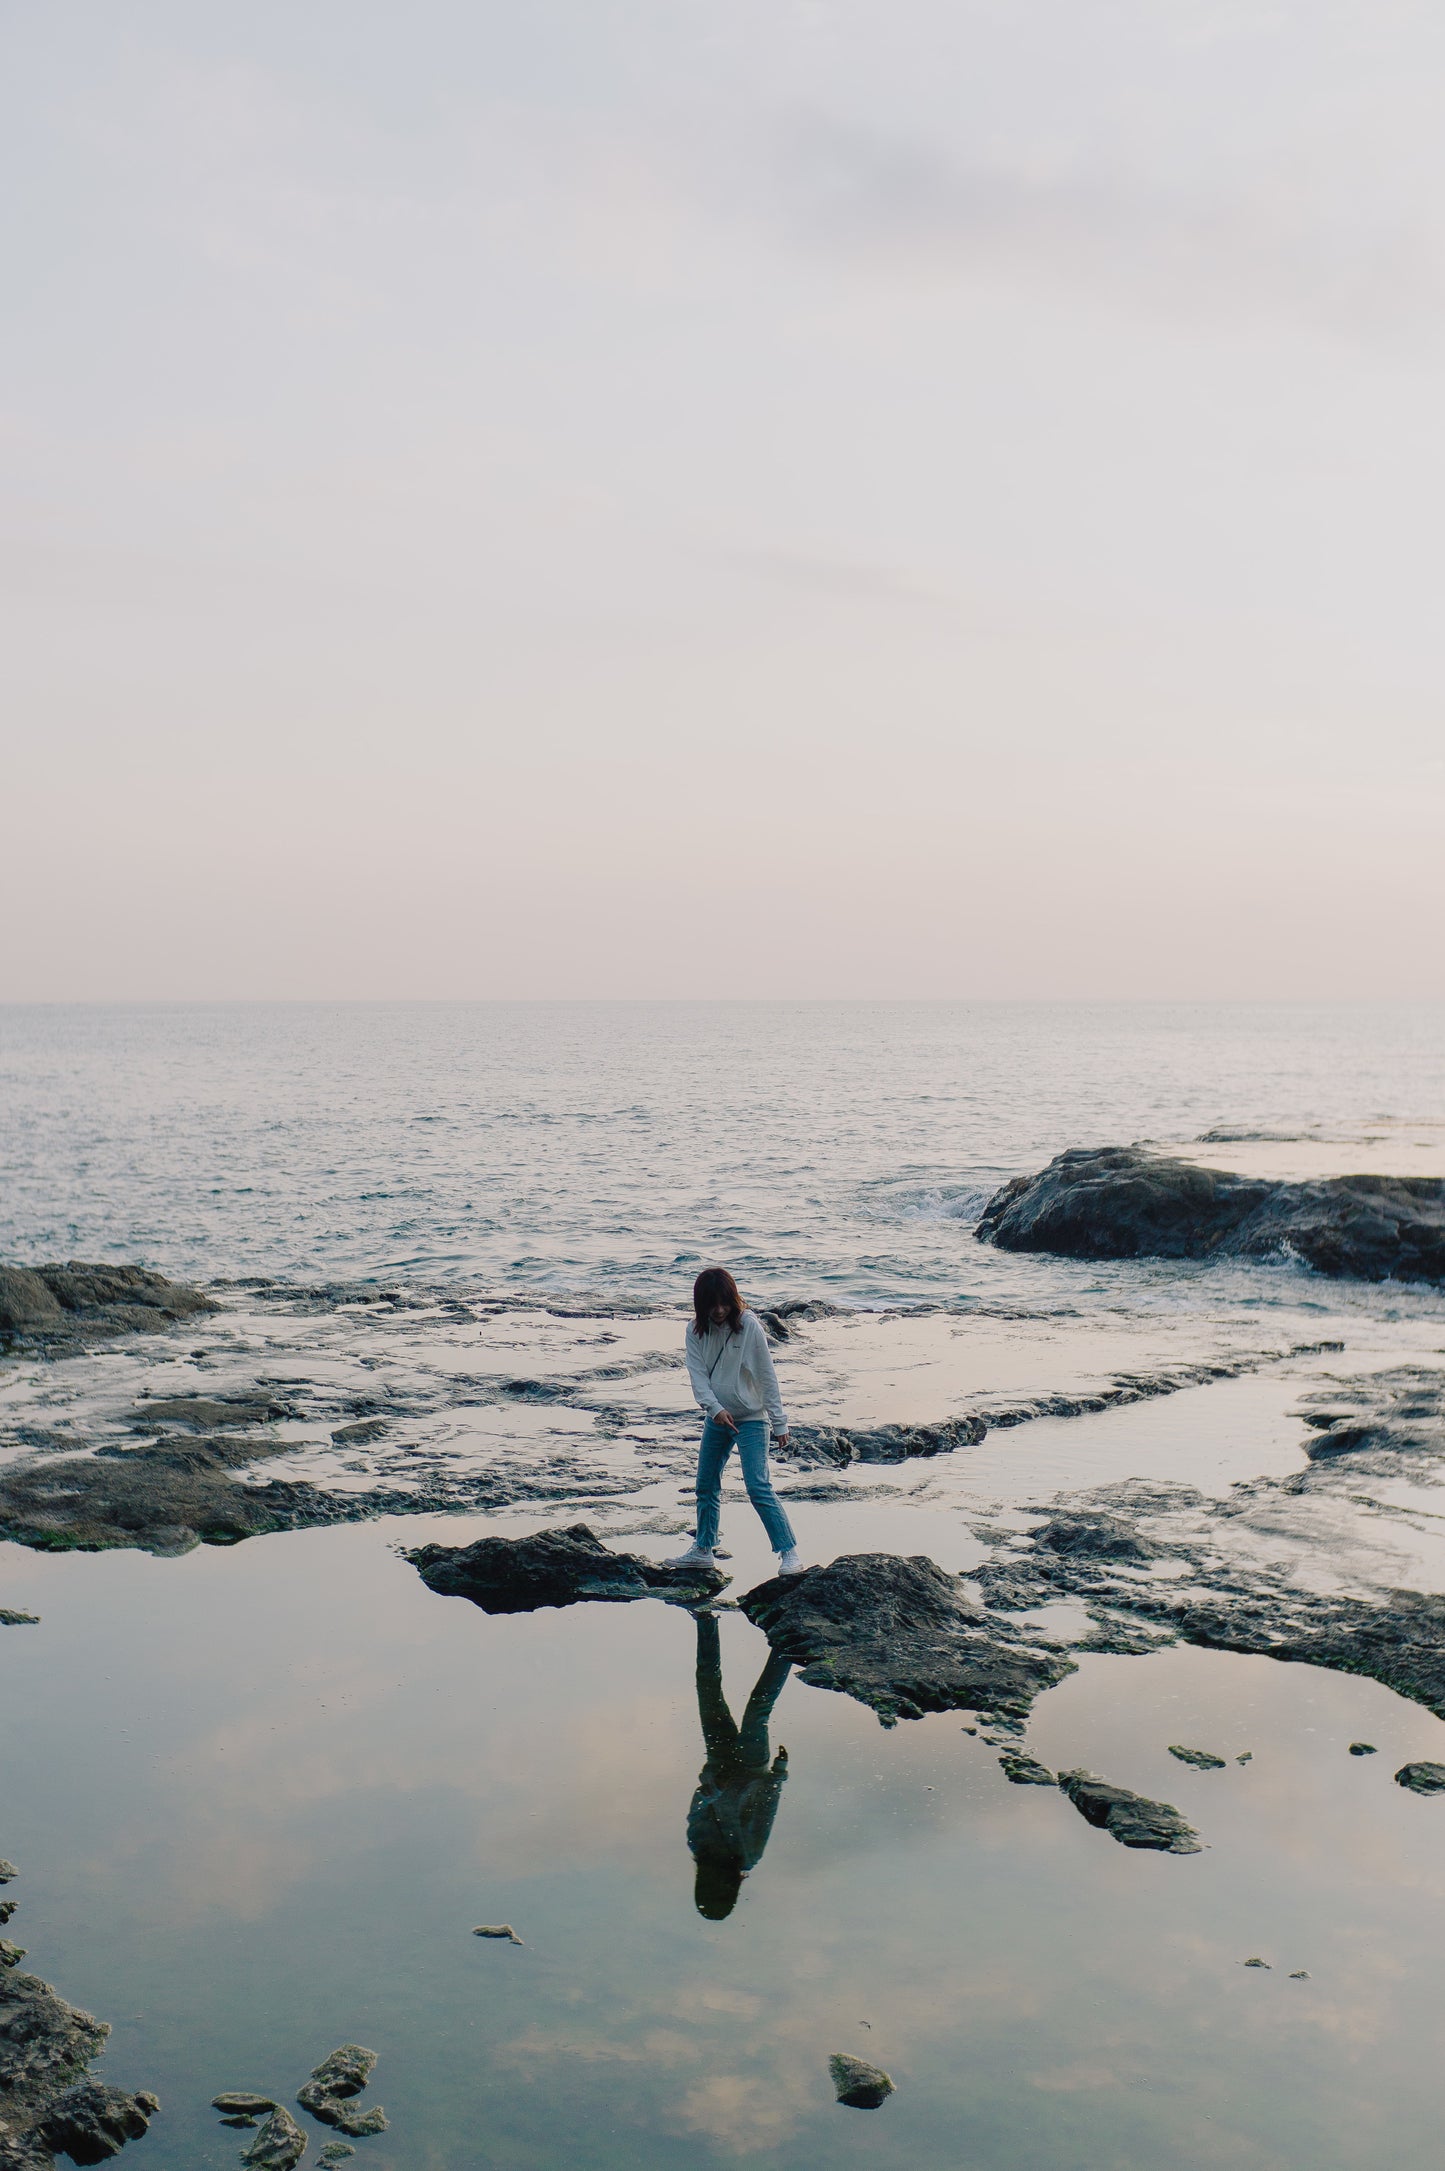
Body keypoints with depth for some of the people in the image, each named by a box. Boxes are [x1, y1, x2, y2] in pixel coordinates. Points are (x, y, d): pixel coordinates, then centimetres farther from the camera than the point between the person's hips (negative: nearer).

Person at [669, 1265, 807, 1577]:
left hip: (751, 1419, -5)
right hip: (716, 1418, 5)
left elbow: (767, 1376, -12)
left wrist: (779, 1423, -10)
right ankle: (703, 1548, 30)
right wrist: (715, 1408, -23)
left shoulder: (749, 1326, -16)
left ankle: (789, 1551, -6)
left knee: (759, 1487, -13)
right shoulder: (696, 1330, -3)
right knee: (706, 1486, 13)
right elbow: (698, 1375, -7)